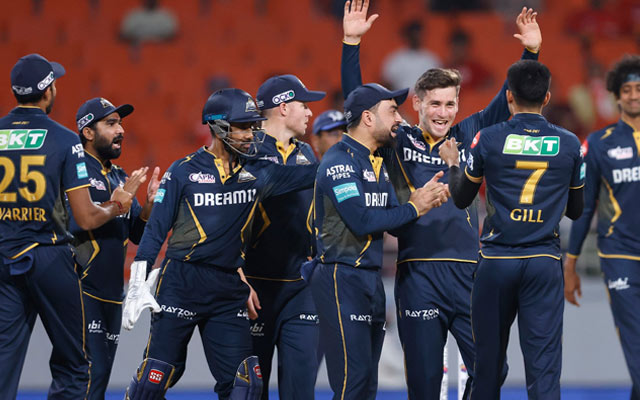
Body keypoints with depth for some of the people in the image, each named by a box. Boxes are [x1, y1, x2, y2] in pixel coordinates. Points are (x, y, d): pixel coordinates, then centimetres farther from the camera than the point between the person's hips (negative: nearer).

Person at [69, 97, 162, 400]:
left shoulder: (120, 178, 17)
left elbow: (137, 234, 16)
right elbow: (69, 225, -17)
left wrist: (149, 205, -1)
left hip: (112, 293, 8)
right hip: (82, 289, -8)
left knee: (101, 375, 9)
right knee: (91, 373, -15)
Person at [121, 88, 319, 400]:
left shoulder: (257, 173, 7)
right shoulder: (184, 172, -2)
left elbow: (313, 174, 10)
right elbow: (155, 231, -1)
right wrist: (137, 287, -5)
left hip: (228, 289, 4)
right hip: (181, 283, -4)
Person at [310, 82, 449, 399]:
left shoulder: (377, 163, 17)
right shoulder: (340, 161, -12)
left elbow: (395, 224, 13)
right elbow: (362, 221, -21)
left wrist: (425, 198, -6)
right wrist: (412, 209, -10)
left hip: (371, 278, 9)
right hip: (340, 278, -9)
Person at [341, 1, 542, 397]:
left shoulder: (469, 137, 12)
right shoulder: (398, 141, 6)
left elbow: (506, 102, 12)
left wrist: (531, 52, 0)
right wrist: (352, 42, -7)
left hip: (470, 271, 2)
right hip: (418, 273, -2)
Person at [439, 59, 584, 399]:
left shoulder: (488, 139, -3)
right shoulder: (569, 144, 2)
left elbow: (461, 199, 7)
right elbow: (575, 210, 13)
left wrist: (452, 164, 26)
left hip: (497, 261, 0)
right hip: (544, 262, 0)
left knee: (488, 358, 11)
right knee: (544, 362, -3)